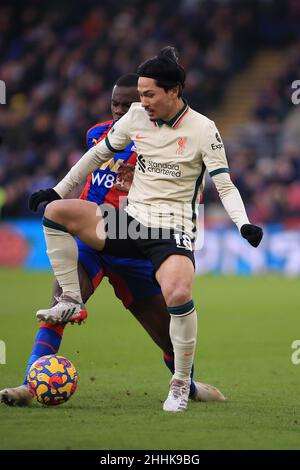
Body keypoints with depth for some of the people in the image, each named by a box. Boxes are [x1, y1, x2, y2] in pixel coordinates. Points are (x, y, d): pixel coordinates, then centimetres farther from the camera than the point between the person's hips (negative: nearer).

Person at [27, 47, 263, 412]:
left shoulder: (202, 130, -8)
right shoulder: (137, 117, 4)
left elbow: (224, 186, -8)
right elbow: (98, 154, 17)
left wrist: (244, 224, -25)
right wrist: (58, 191, 18)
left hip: (172, 231, -5)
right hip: (130, 219, 5)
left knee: (179, 296, -33)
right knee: (55, 211, -13)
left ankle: (181, 385, -12)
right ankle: (71, 301, -5)